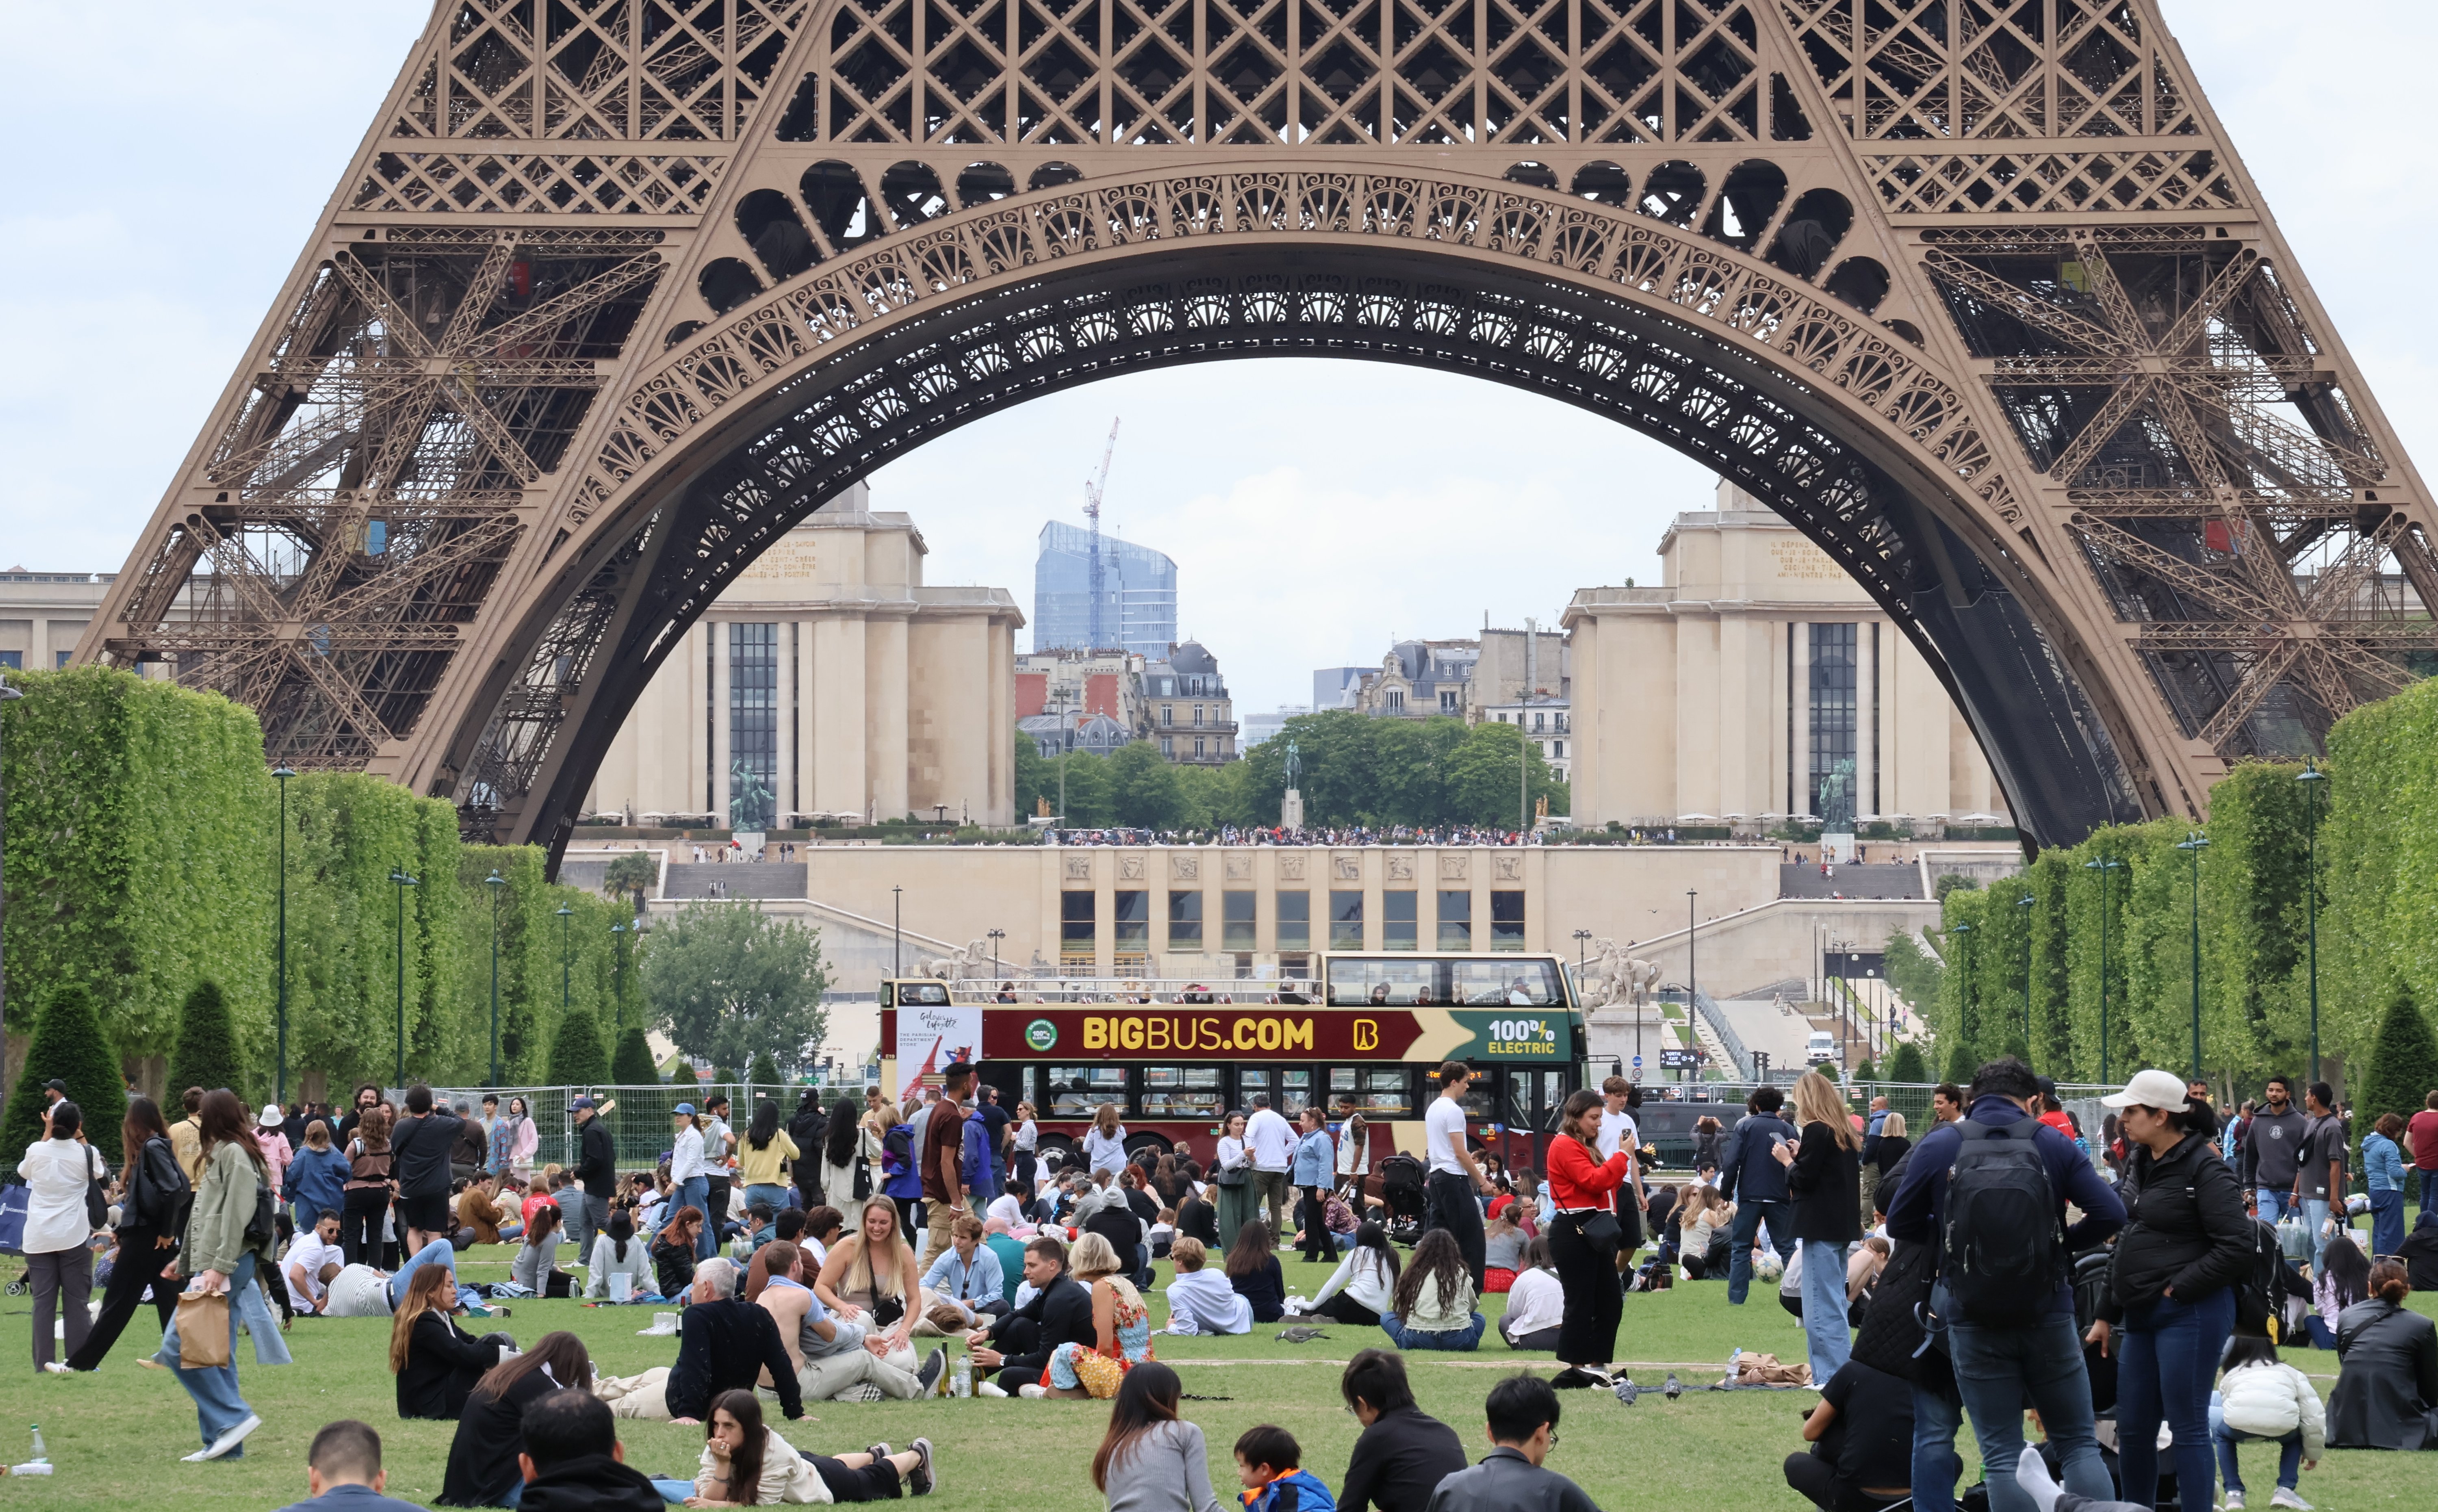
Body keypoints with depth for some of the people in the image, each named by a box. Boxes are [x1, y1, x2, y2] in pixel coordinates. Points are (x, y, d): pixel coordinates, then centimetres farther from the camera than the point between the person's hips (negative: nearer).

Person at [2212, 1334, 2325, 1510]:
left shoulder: (2232, 1376, 35)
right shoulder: (2290, 1373, 32)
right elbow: (2314, 1415, 25)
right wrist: (2313, 1452, 39)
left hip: (2239, 1421, 0)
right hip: (2283, 1424, 0)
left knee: (2222, 1432, 36)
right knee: (2296, 1433, 37)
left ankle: (2234, 1493, 22)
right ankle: (2285, 1490, 21)